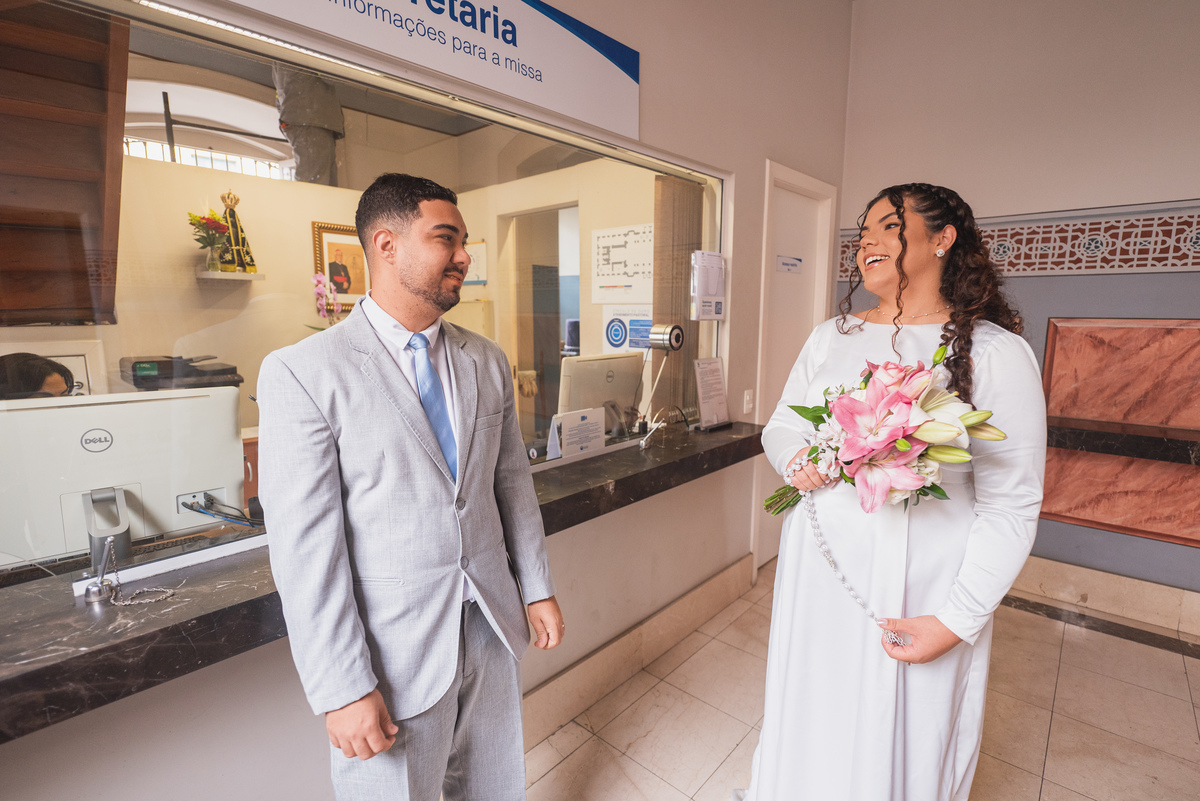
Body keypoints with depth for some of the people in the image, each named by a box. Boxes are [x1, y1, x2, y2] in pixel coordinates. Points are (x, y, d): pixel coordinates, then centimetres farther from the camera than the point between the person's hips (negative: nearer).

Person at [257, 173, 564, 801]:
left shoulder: (487, 362, 3)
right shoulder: (301, 373, -14)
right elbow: (304, 548, -15)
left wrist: (537, 587, 10)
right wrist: (342, 690, -13)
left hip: (493, 630, 5)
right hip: (392, 654, -4)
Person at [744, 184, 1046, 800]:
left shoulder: (996, 352, -10)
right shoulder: (831, 338, 4)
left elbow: (1011, 507, -11)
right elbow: (779, 427, 11)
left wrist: (957, 621, -15)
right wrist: (796, 457, -13)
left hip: (918, 593, -3)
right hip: (818, 576, 4)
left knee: (903, 742, 18)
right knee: (813, 723, 22)